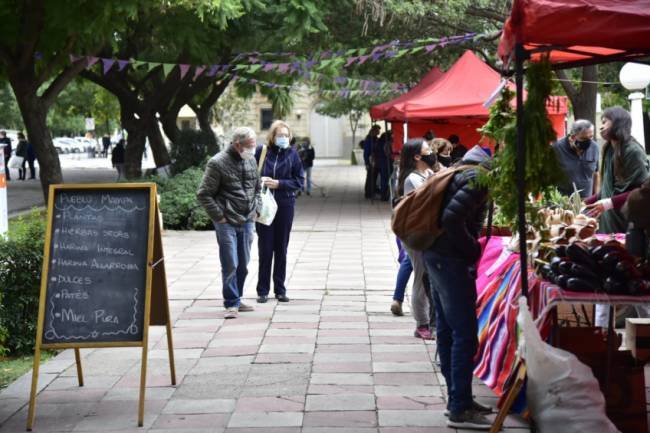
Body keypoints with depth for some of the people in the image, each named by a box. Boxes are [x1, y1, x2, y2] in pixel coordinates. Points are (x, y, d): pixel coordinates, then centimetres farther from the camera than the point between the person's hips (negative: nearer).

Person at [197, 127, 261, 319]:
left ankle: (236, 300, 24)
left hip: (247, 222, 6)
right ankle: (232, 304, 3)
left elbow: (257, 188, 23)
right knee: (230, 265, -6)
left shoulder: (251, 160, 9)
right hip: (227, 223, -6)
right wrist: (219, 217, -11)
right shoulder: (218, 163, -11)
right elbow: (203, 194, -9)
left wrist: (256, 209, 10)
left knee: (243, 265, 12)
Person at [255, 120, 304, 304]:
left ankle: (280, 289, 17)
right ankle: (263, 290, 11)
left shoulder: (292, 154, 0)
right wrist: (259, 182, -13)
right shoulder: (261, 152, -2)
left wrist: (279, 183, -11)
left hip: (285, 206, 1)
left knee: (281, 249, 8)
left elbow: (299, 181, 0)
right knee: (265, 249, 3)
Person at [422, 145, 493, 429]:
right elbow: (451, 219, -26)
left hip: (437, 256, 10)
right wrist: (472, 250, -14)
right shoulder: (477, 180, -14)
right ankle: (460, 410, -5)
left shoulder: (458, 175, 14)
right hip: (451, 260, -10)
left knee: (447, 329, 14)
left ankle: (456, 398, 24)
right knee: (465, 334, -7)